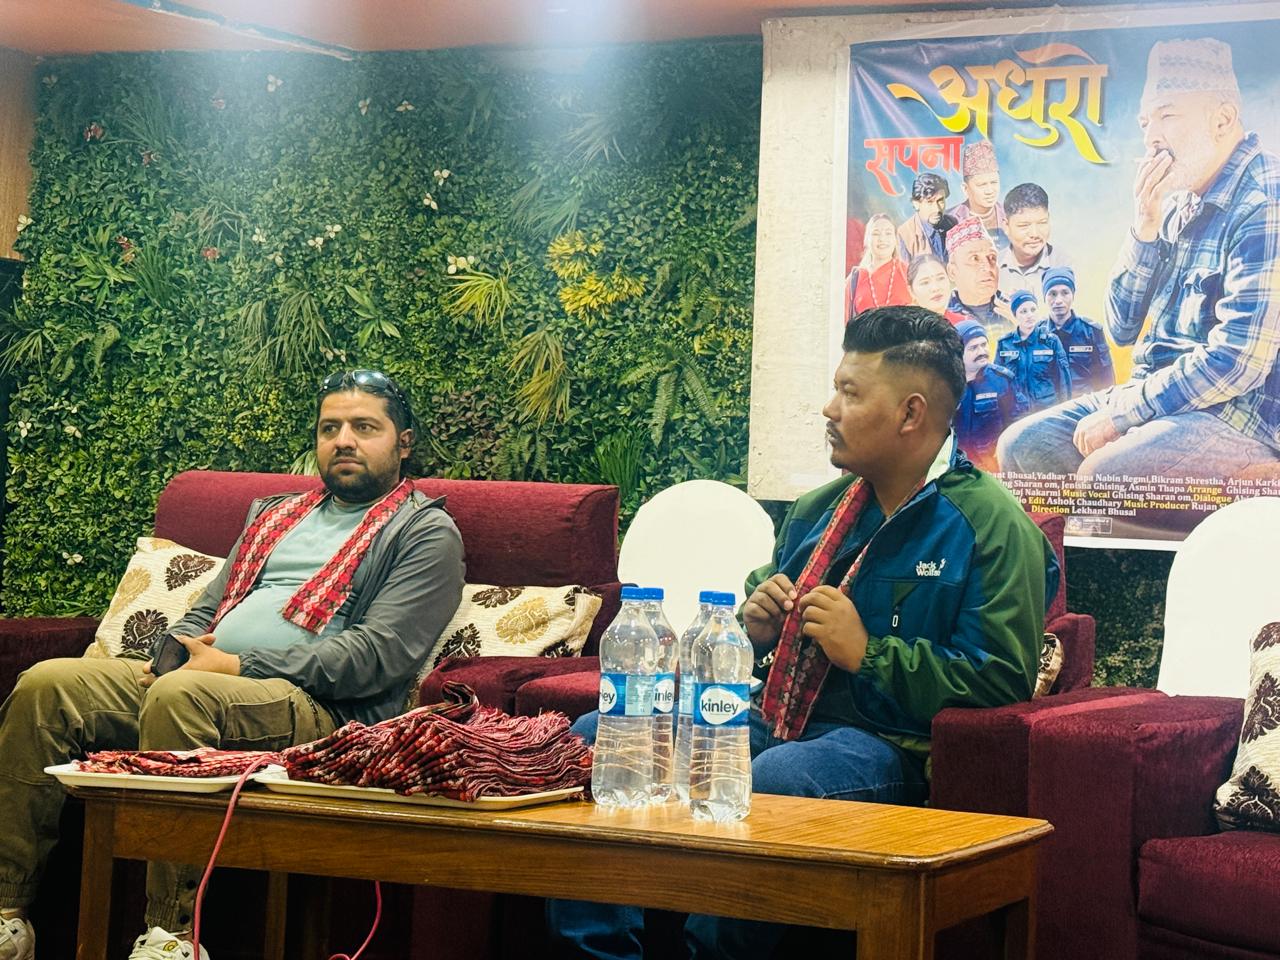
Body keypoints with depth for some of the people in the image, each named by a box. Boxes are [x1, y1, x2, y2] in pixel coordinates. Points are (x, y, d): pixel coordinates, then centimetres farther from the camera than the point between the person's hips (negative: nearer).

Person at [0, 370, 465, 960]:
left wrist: (238, 666, -13)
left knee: (181, 695, -37)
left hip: (318, 710, -7)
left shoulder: (425, 532, 5)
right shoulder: (275, 514, 28)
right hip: (199, 678, 7)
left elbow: (380, 653, -9)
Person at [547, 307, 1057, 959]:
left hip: (885, 747, -7)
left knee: (775, 782, -39)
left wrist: (868, 653, -16)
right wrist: (756, 628, 7)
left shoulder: (994, 526, -5)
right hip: (768, 723, 7)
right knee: (595, 737, -9)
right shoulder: (817, 509, 18)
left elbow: (1003, 682, -14)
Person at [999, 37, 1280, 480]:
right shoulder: (1181, 204, 11)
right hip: (1161, 395, 9)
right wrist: (1146, 227, -2)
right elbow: (1123, 328, 12)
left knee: (1100, 474, -30)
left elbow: (1236, 362, -22)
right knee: (1021, 447, -1)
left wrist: (1120, 413, -13)